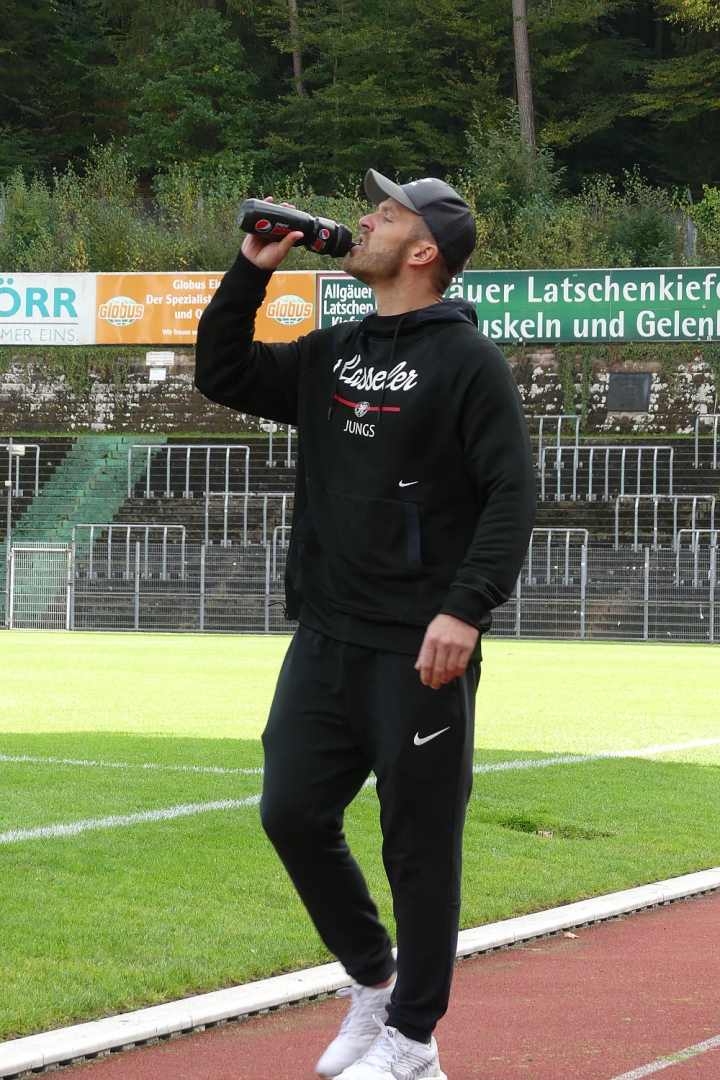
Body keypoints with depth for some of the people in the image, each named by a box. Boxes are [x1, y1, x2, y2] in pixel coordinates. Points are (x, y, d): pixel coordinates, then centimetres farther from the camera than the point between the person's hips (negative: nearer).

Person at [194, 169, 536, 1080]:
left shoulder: (468, 361, -7)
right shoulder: (332, 356, 13)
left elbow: (511, 495, -13)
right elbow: (222, 375, 19)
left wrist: (466, 609, -23)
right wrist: (252, 270, 8)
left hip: (420, 653, -7)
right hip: (326, 641, 7)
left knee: (419, 842, 1)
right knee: (293, 813, 7)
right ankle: (371, 980, 27)